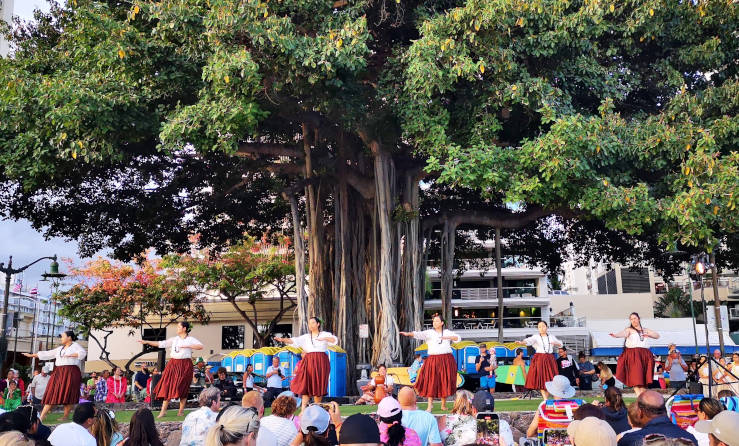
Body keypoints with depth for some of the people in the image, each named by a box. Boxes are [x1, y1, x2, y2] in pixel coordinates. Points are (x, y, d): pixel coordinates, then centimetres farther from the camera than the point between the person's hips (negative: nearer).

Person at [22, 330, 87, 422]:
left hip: (71, 373, -6)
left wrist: (69, 355, -17)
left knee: (69, 395, -8)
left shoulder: (75, 346, 4)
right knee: (51, 394, -2)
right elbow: (46, 354, 24)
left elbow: (83, 353, -12)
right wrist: (31, 355, 25)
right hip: (59, 372, 6)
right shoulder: (59, 349, 22)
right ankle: (42, 417, -4)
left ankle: (66, 416, -3)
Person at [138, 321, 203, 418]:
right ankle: (163, 410, 0)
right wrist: (146, 342, 10)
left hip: (185, 365, -4)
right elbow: (161, 344, 13)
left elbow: (200, 346, -12)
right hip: (173, 364, 4)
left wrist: (187, 346, -18)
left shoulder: (190, 339, 1)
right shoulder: (174, 339, 13)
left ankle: (181, 410, 9)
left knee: (182, 387, -2)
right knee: (167, 385, -3)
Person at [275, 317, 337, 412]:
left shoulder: (325, 334, 9)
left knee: (318, 386, -1)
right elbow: (294, 340, 2)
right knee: (306, 384, -9)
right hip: (308, 362, 1)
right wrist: (283, 339, -14)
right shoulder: (306, 337, 13)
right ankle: (303, 409, -13)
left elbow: (335, 340, -6)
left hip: (321, 363, -1)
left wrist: (324, 338, -23)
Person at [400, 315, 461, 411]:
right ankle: (430, 405, -4)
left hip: (446, 360, 1)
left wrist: (448, 337, -14)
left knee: (445, 382, 3)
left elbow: (458, 338, 2)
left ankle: (443, 405, 16)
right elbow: (419, 334, -11)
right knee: (431, 382, -7)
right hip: (433, 360, -1)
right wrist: (408, 333, -28)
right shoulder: (429, 332, 4)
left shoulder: (448, 332, 10)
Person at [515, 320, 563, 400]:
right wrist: (521, 342, -40)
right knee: (541, 380, -5)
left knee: (550, 380, 0)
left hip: (550, 359, 3)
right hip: (539, 359, -3)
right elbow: (529, 340, -19)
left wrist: (556, 343, -3)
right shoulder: (536, 337, 0)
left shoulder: (551, 337, 11)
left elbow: (561, 344, 20)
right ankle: (546, 400, 1)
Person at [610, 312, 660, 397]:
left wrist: (649, 334, 0)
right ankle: (639, 396, -19)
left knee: (644, 376, -3)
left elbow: (657, 336, 21)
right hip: (633, 355, -4)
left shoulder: (645, 330, 22)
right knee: (636, 375, -15)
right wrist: (615, 335, -37)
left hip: (645, 355, 4)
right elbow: (623, 333, -15)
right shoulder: (629, 329, 6)